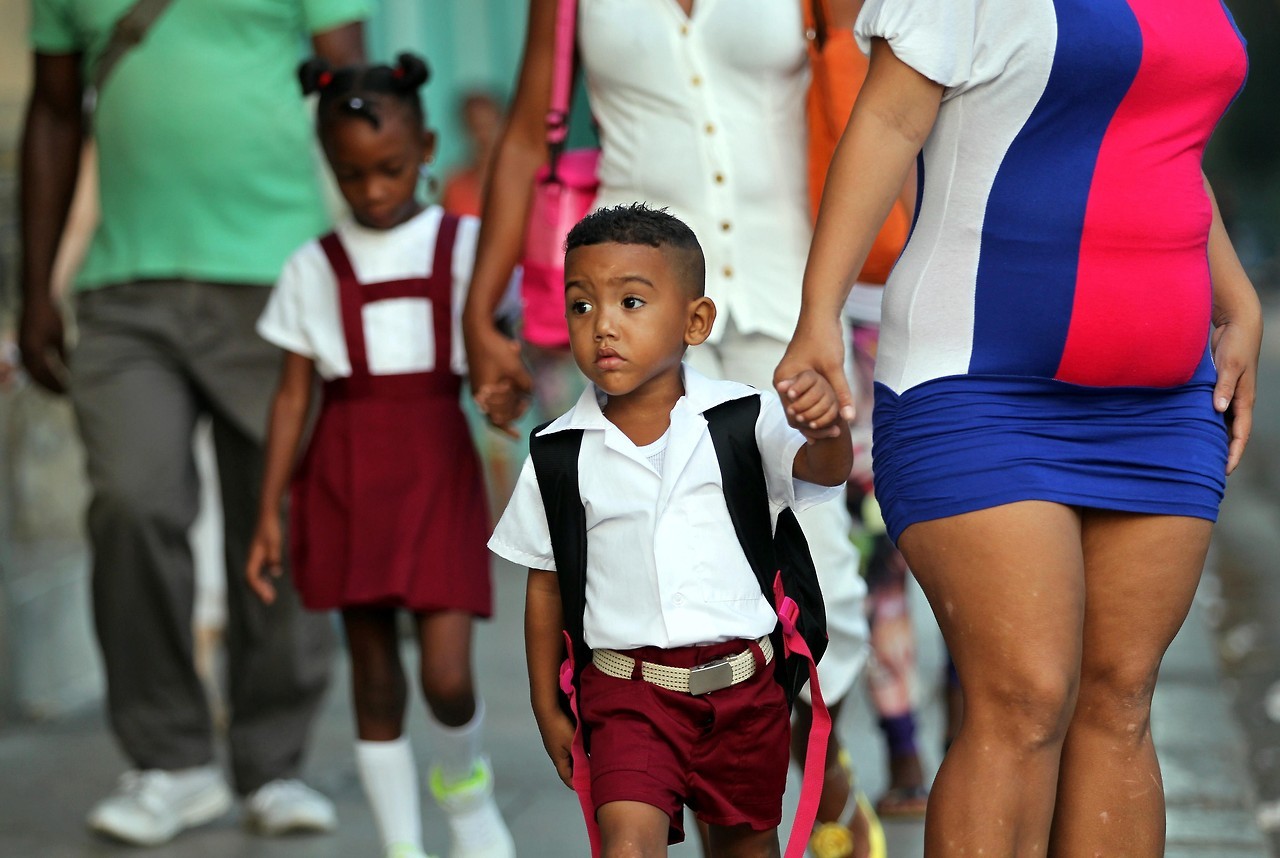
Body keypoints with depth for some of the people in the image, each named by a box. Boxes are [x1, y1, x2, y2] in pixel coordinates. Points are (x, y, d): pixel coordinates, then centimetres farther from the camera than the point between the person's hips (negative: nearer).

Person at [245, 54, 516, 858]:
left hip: (437, 466, -1)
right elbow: (294, 393, 8)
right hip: (346, 474, 1)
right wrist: (269, 512, 4)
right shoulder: (315, 267, 7)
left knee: (447, 674, -9)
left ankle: (466, 784, 24)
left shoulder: (464, 246, 5)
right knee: (374, 667, 5)